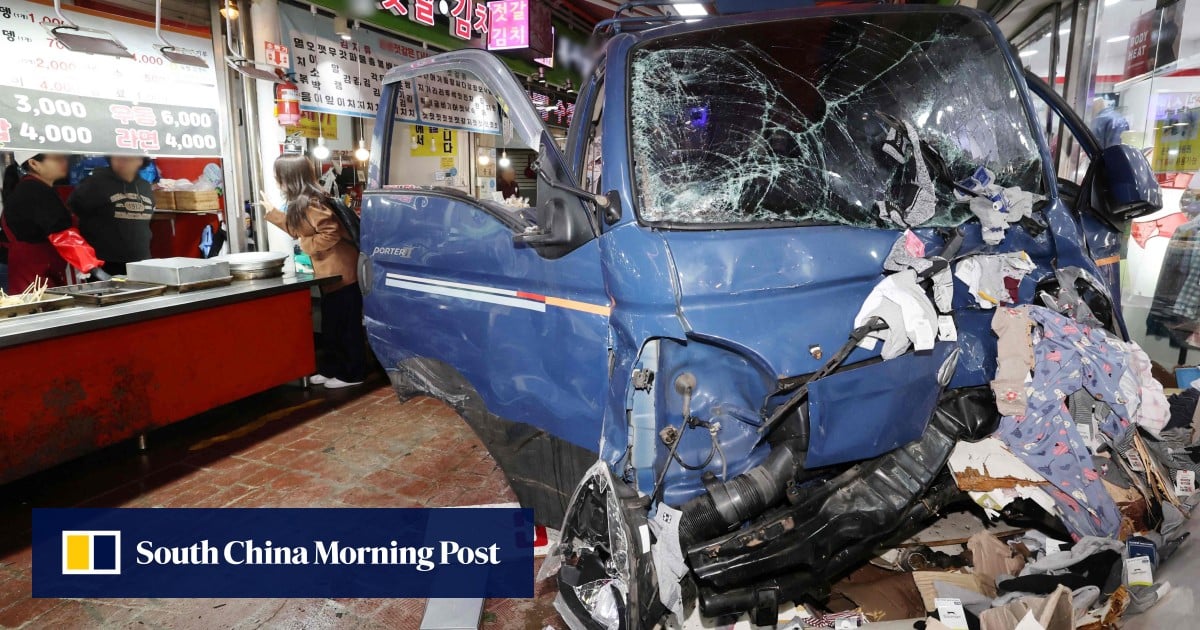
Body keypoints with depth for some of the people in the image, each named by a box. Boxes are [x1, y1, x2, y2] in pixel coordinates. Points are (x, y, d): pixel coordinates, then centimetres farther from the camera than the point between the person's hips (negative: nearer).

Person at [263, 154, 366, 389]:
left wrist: (308, 245, -16)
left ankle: (352, 374, 9)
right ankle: (330, 369, 28)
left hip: (340, 272, -11)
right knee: (331, 324, 18)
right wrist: (272, 211, 24)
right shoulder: (301, 203, 12)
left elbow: (332, 233, -27)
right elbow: (298, 229, 23)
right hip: (330, 272, 11)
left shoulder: (310, 203, -20)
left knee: (346, 325, -1)